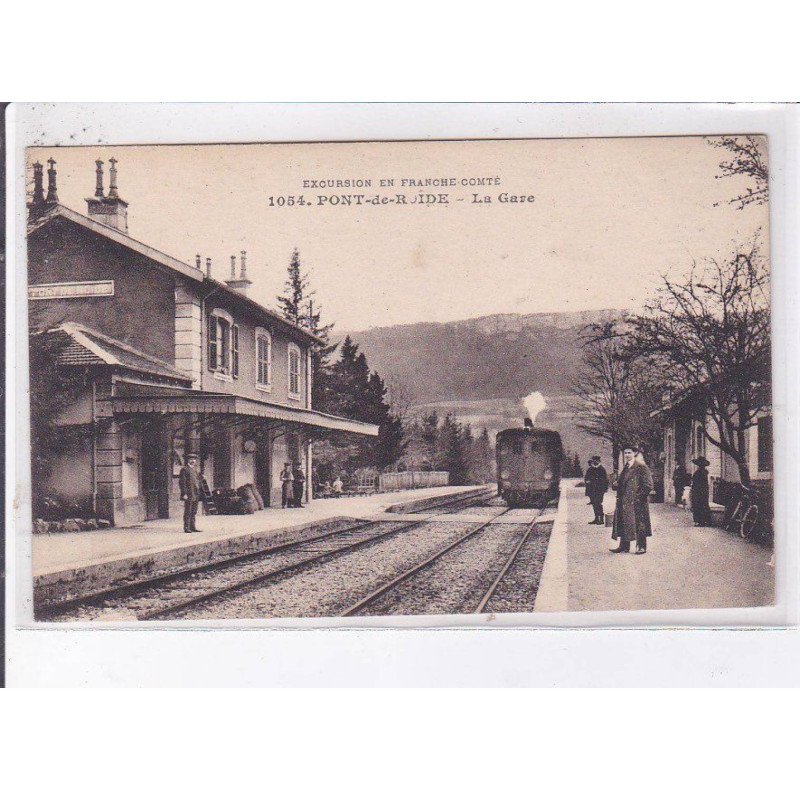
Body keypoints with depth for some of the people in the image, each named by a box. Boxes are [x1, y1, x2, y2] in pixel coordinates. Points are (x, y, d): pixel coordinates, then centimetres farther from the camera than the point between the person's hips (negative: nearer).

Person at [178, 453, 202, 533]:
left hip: (195, 495, 8)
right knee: (188, 512, -5)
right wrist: (184, 494, -18)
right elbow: (182, 482, -12)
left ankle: (193, 527, 17)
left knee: (194, 512, 11)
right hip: (188, 495, -8)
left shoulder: (195, 469, 18)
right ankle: (186, 528, -2)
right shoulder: (184, 469, -7)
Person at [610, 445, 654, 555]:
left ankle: (641, 547, 3)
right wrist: (620, 495, 13)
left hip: (636, 502, -8)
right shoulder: (626, 468, 15)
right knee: (623, 524, 9)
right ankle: (624, 546, 15)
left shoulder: (641, 468, -9)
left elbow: (648, 485, -13)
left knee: (638, 523, -4)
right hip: (624, 502, 8)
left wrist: (639, 496, -15)